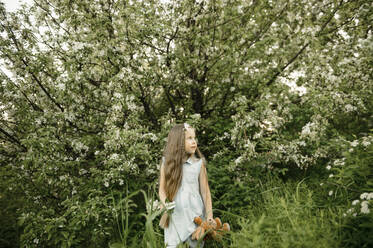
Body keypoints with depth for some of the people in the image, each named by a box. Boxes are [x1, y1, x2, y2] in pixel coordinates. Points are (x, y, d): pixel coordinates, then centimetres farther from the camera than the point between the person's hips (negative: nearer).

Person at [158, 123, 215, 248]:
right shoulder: (167, 162, 1)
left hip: (196, 215, 0)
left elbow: (205, 191, 1)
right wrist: (166, 204, -16)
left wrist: (209, 215, -2)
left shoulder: (199, 163, -1)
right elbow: (162, 189, 2)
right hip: (174, 216, 0)